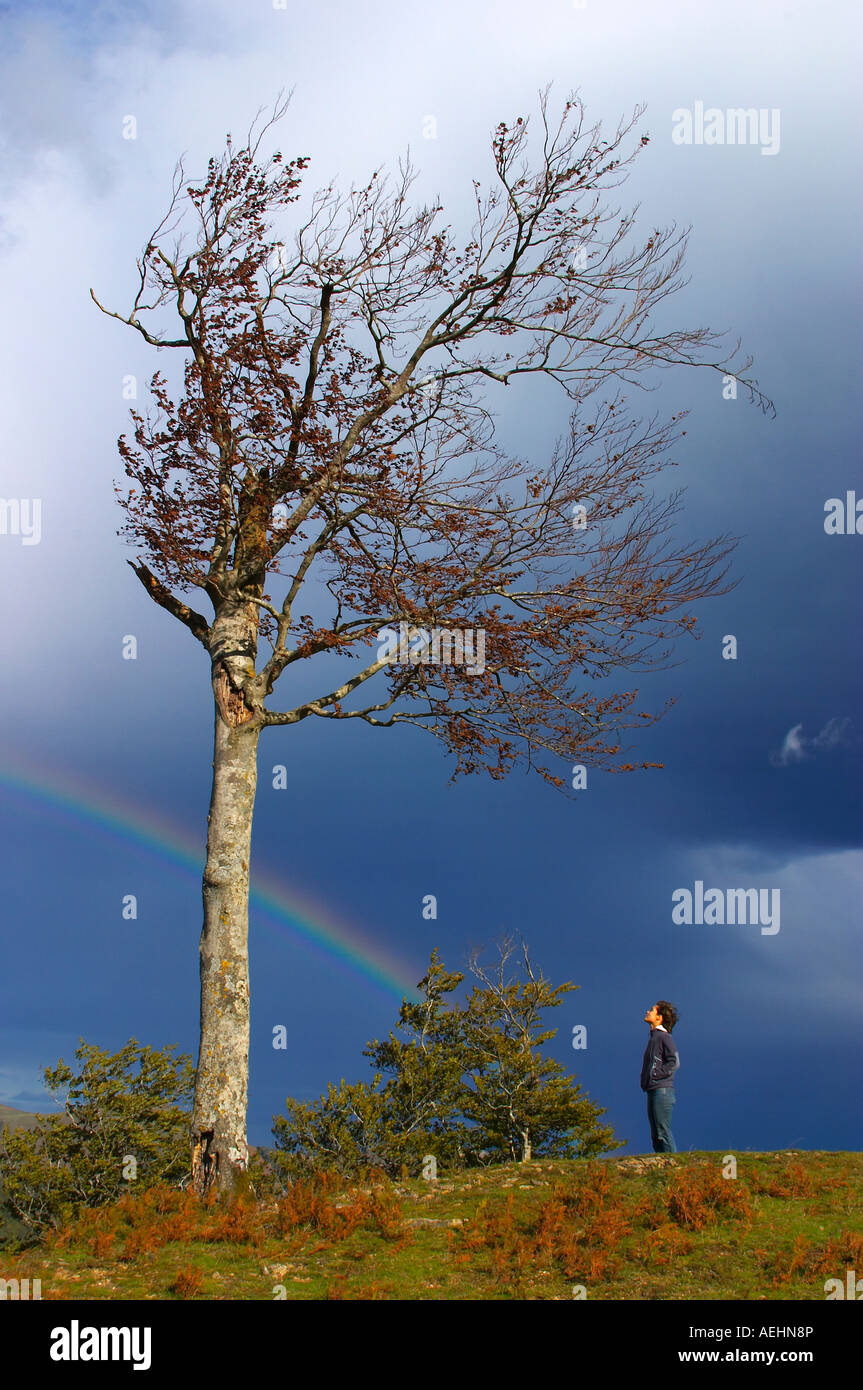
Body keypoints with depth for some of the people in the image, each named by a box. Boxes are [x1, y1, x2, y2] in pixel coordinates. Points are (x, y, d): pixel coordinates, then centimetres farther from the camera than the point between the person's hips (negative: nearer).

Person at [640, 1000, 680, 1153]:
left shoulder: (664, 1037, -9)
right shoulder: (653, 1036, 19)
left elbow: (674, 1063, -17)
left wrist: (655, 1074, -15)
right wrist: (645, 1079, 11)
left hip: (662, 1090, -9)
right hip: (652, 1091, 9)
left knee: (663, 1132, -9)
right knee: (656, 1135, 10)